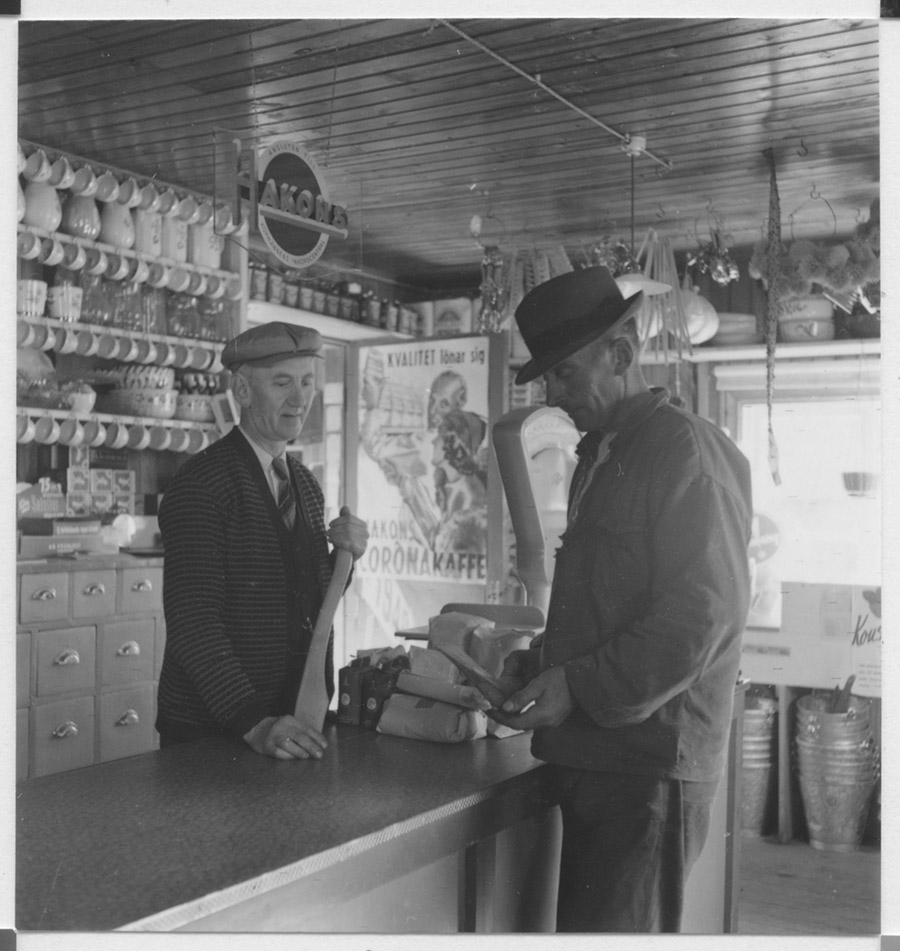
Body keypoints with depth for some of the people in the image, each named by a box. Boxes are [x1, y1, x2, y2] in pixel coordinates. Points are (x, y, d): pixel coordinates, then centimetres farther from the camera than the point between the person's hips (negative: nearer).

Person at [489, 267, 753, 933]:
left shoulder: (687, 448, -12)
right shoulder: (601, 456, 18)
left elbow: (705, 618, -19)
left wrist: (579, 689, -18)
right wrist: (539, 665, 8)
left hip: (649, 767, -9)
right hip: (593, 754, 9)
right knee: (584, 923, 14)